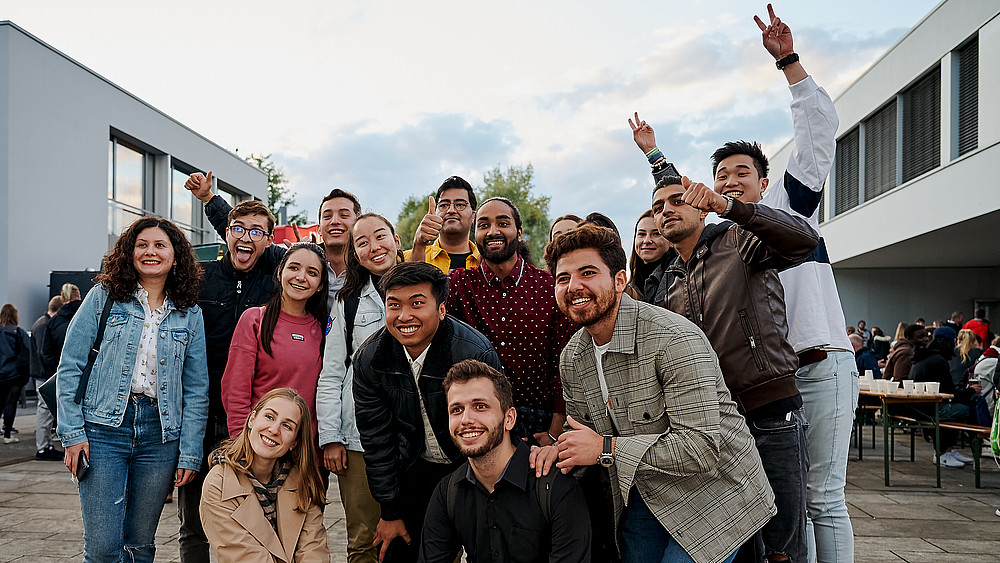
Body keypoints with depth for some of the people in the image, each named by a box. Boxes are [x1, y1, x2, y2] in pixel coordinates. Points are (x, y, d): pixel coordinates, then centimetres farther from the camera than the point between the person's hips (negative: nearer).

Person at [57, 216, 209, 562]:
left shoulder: (190, 315, 7)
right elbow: (69, 367, 1)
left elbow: (196, 390, 6)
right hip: (103, 428, -1)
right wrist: (72, 432, -6)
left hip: (160, 433, 2)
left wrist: (189, 454, 1)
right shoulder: (103, 297, 3)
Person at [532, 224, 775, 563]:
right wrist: (563, 450, -14)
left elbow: (701, 448, -31)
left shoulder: (674, 340, -27)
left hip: (711, 494, -6)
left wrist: (606, 448, -27)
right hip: (641, 494, 6)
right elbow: (582, 426, 10)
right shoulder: (571, 359, -3)